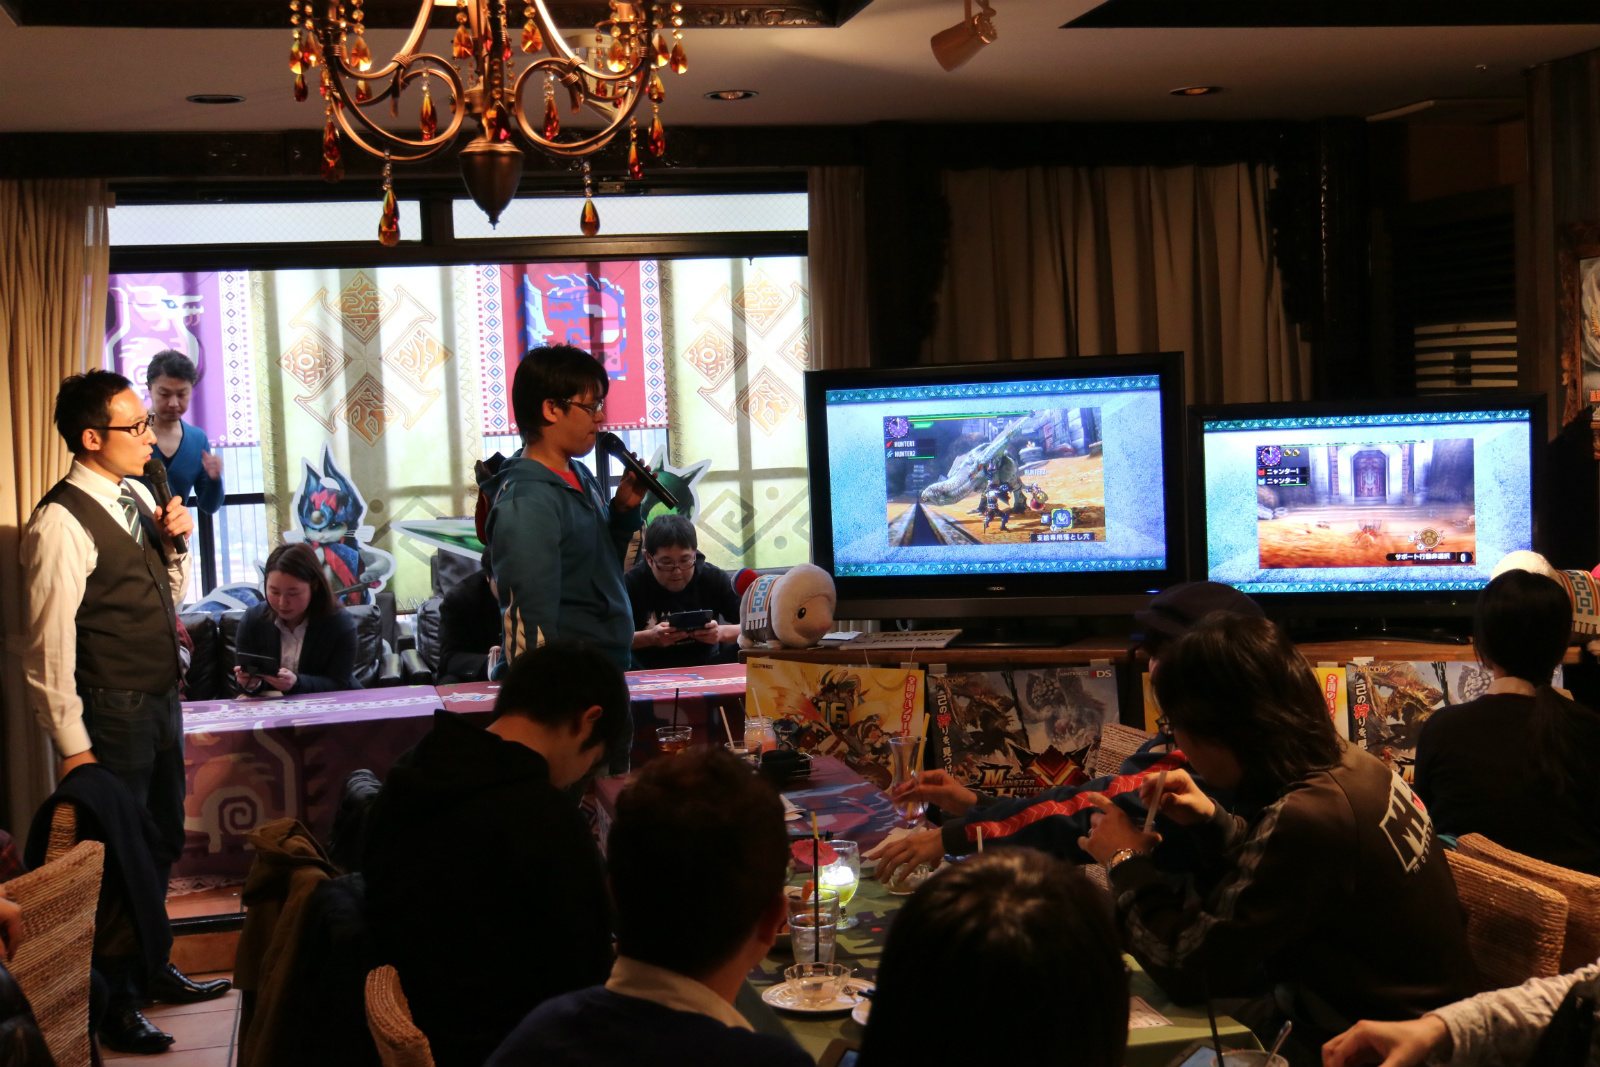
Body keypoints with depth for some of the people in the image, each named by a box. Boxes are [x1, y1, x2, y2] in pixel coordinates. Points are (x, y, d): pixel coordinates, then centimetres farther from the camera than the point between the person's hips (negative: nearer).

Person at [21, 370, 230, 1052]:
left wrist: (173, 542, 0)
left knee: (163, 842, 19)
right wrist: (72, 746, -18)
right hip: (111, 715, -9)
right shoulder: (61, 523, -18)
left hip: (161, 701, 9)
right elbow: (48, 645, -18)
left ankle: (151, 970, 37)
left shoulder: (138, 496, 9)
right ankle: (116, 1005, 14)